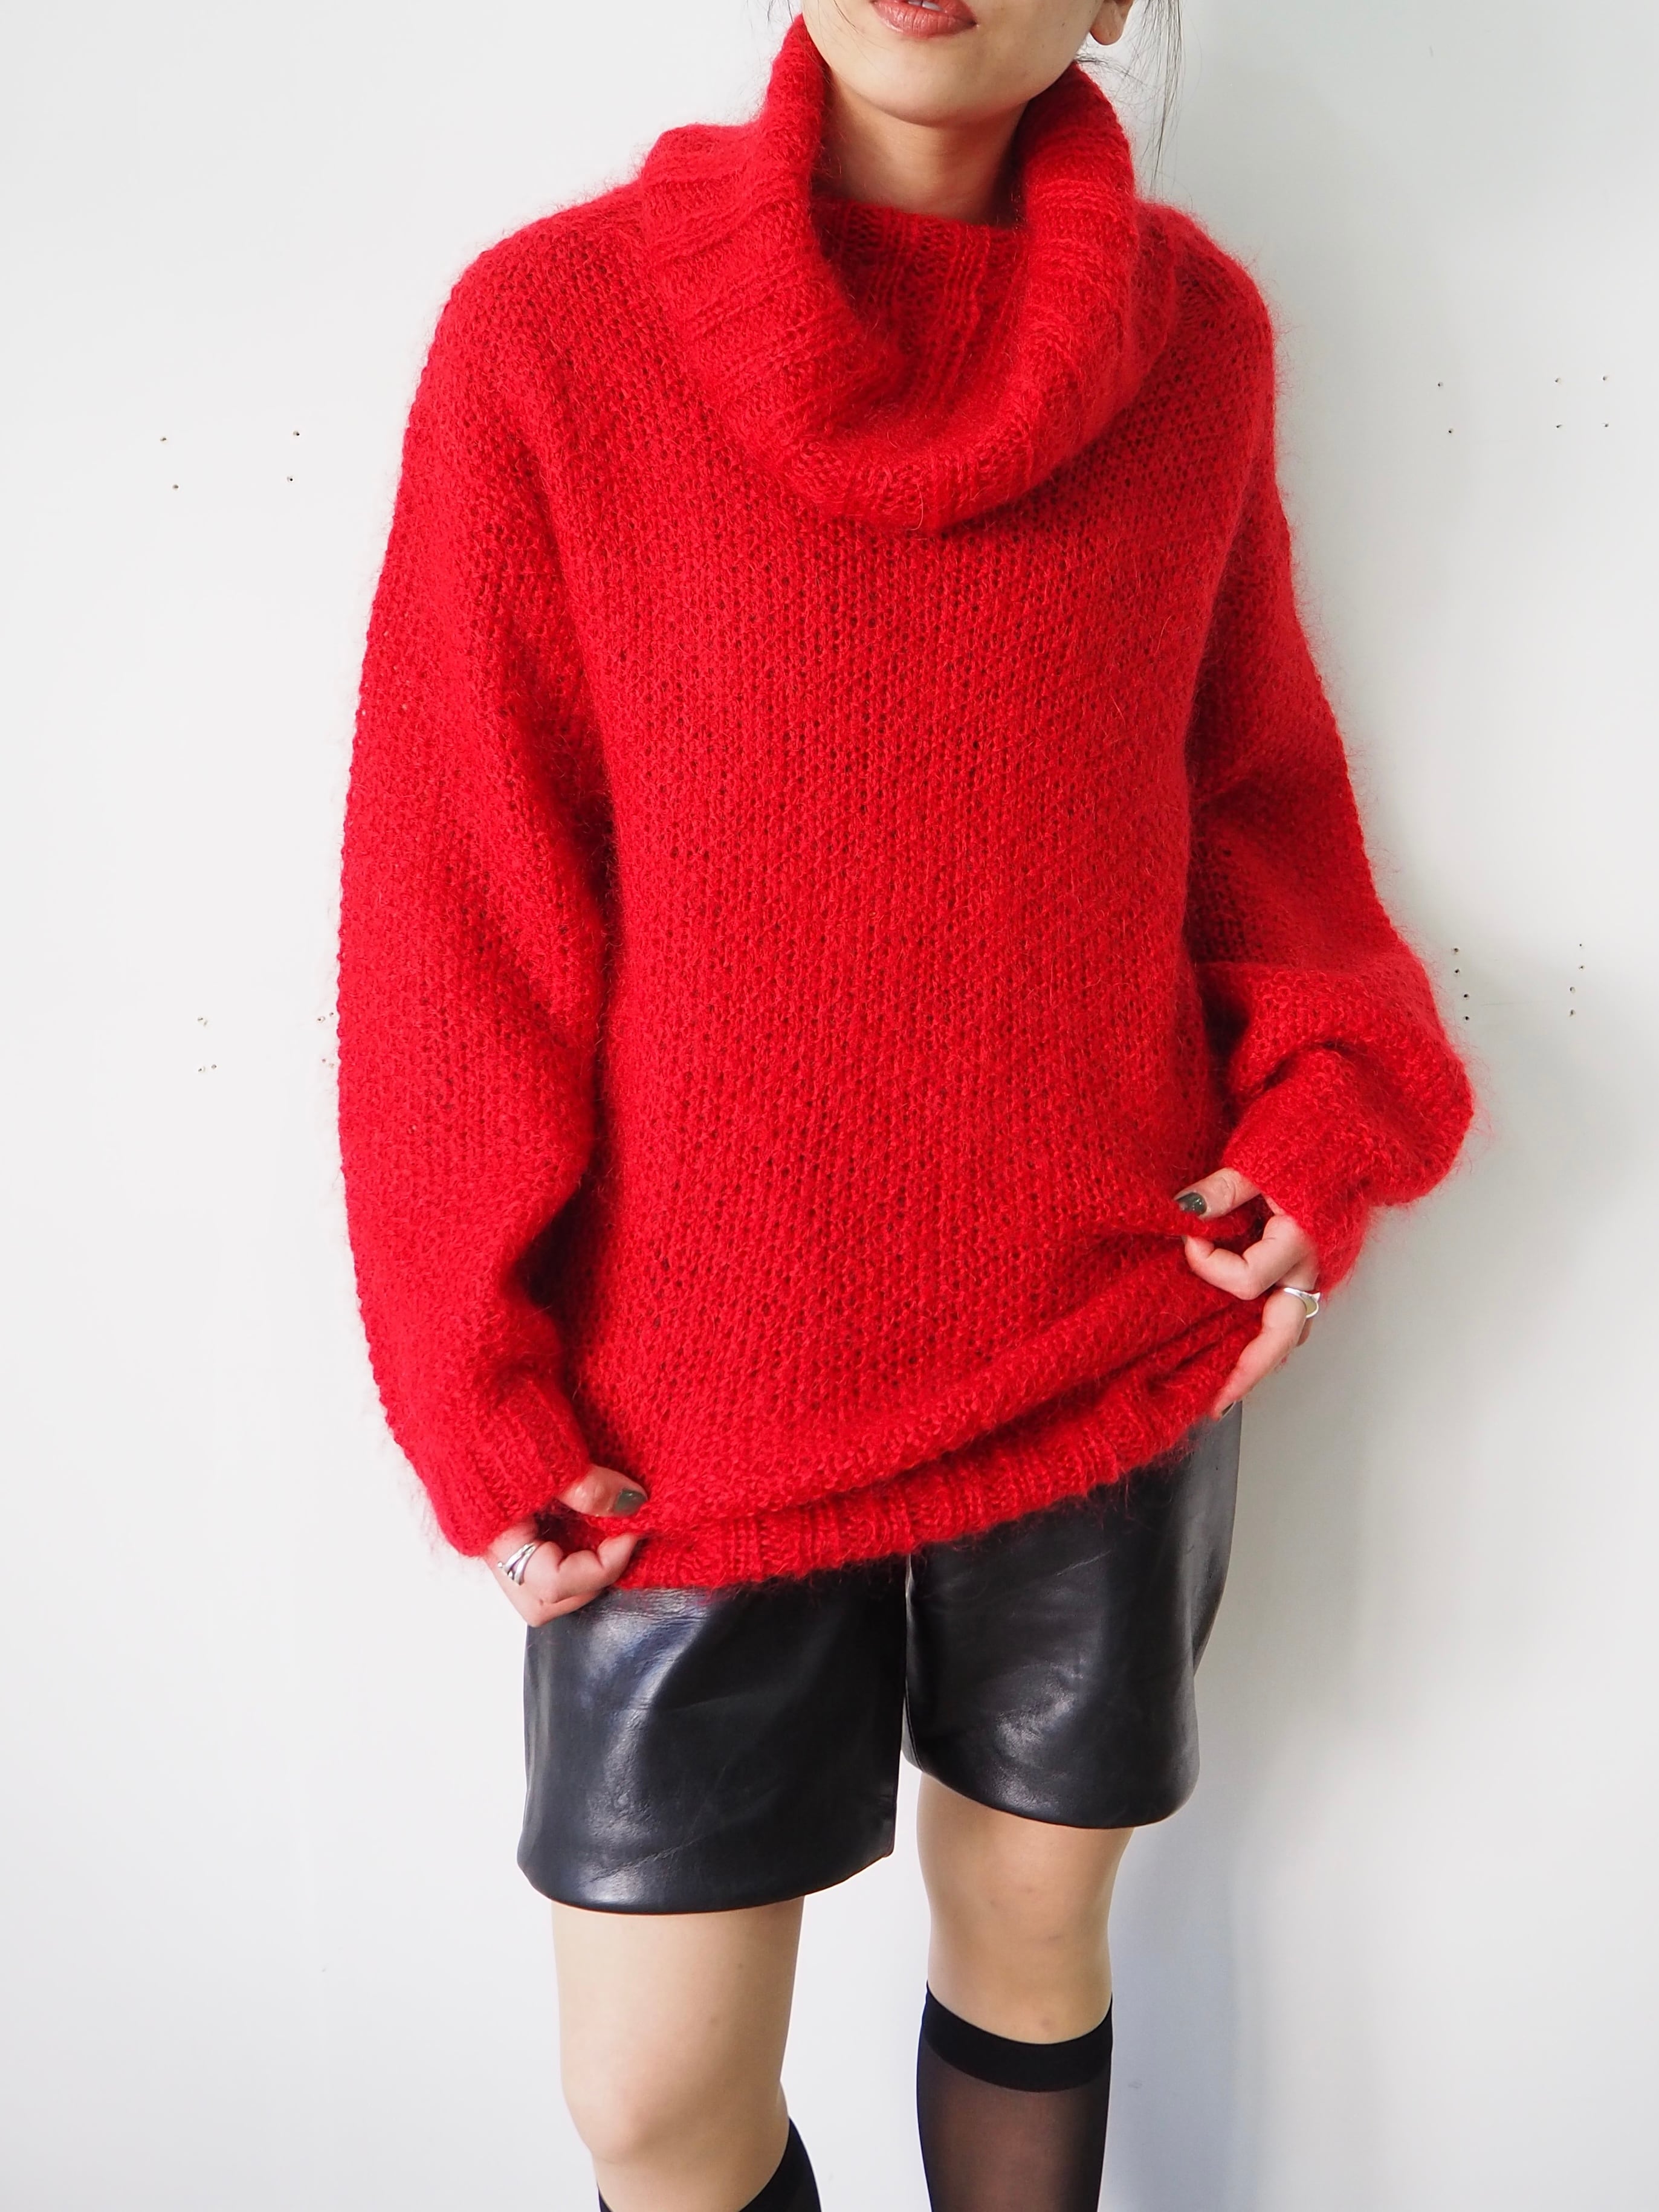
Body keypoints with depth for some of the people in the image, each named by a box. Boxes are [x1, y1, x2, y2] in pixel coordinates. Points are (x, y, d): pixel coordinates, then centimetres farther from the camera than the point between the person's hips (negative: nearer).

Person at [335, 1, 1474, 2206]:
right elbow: (458, 906, -6)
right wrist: (477, 1389, -7)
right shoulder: (553, 326, -7)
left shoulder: (1194, 330, 1)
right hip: (692, 1405, -1)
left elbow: (1252, 776, 10)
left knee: (1032, 1949, 21)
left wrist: (1335, 1101, -7)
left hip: (1113, 1354, 3)